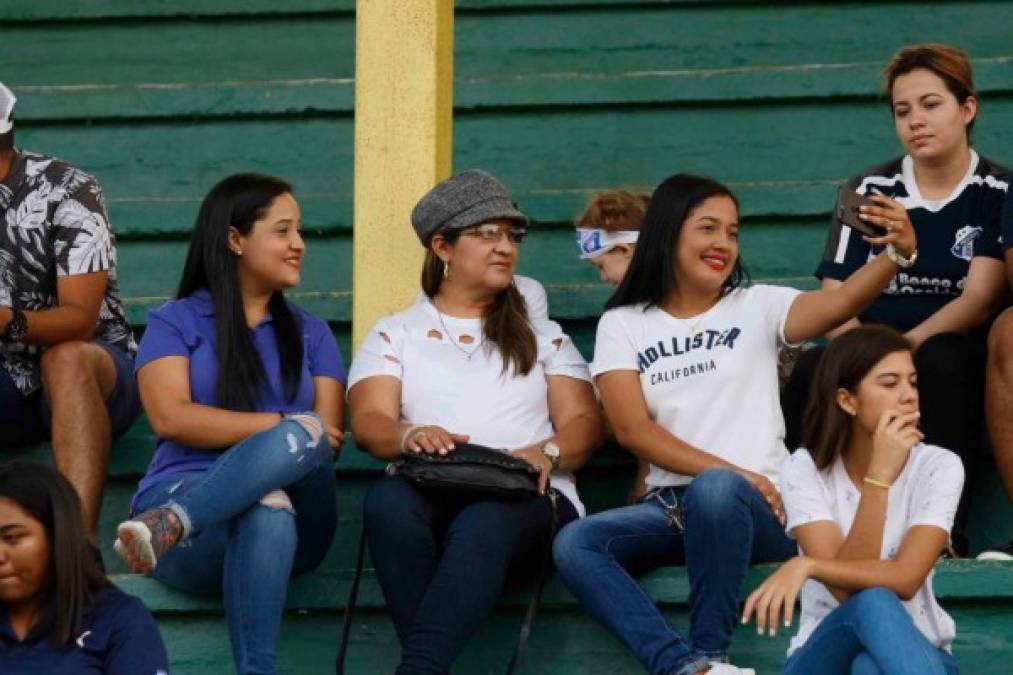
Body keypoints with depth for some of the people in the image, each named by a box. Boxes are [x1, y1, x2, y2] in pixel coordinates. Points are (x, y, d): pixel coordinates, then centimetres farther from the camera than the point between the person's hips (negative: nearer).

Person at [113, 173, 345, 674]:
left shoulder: (310, 333, 24)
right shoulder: (175, 323, 13)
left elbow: (328, 434, 9)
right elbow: (170, 418, -5)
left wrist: (292, 441, -14)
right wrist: (281, 425, -11)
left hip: (293, 515, 2)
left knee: (302, 437, -34)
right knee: (265, 507, -39)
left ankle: (171, 525, -53)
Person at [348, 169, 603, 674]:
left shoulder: (543, 337, 26)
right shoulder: (395, 335, 21)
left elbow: (584, 422, 14)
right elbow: (369, 423, 4)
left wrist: (547, 453, -11)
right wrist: (409, 436, -21)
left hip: (526, 500, 0)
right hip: (428, 494, 0)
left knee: (485, 522, -39)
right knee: (388, 500, -39)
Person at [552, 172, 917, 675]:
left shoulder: (757, 307, 9)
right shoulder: (622, 324, 11)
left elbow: (839, 304, -11)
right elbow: (632, 430, -2)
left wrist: (897, 254, -33)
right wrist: (735, 472, -14)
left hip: (754, 510, -2)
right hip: (670, 508, 2)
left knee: (715, 491, -37)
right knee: (574, 545, -26)